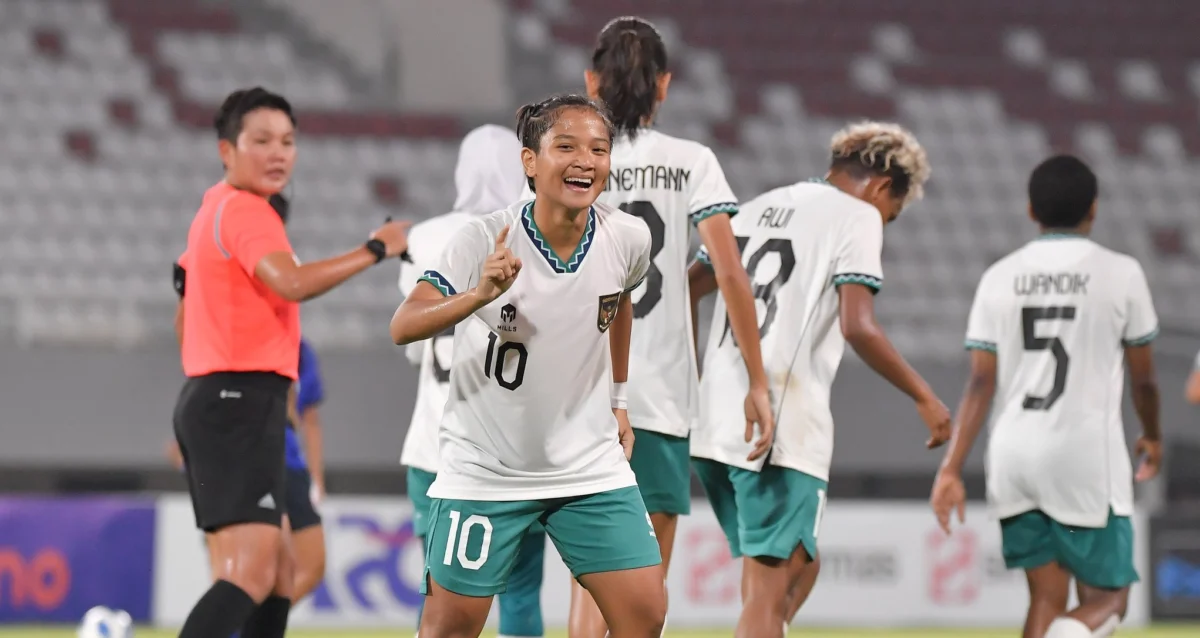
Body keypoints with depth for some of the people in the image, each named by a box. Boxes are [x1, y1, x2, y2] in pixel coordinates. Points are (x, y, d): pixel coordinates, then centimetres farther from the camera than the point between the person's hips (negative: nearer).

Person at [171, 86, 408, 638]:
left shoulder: (216, 207, 19)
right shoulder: (245, 210, -12)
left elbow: (184, 315, 29)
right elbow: (292, 282, -29)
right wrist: (375, 250, -18)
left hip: (218, 400, 11)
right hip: (241, 400, -11)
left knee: (279, 567, 18)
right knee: (252, 573, -21)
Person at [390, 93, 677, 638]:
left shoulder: (627, 238, -8)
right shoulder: (485, 241, -18)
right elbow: (402, 328, -26)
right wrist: (480, 295, -42)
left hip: (592, 466, 3)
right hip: (485, 468, -3)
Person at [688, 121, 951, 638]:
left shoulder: (760, 208, 21)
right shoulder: (857, 217, -1)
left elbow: (685, 291, 21)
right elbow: (857, 327, -14)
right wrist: (923, 397, -5)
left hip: (716, 425, 7)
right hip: (782, 436, -7)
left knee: (799, 566, 20)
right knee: (769, 590, -7)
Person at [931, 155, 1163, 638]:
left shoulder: (1000, 276, 5)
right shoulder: (1120, 273, -1)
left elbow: (980, 383, -1)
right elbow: (1143, 379, 6)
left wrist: (952, 468, -1)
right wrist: (1152, 437, 25)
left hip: (1014, 454, 3)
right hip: (1087, 455, -3)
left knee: (1046, 598, 12)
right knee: (1107, 599, 5)